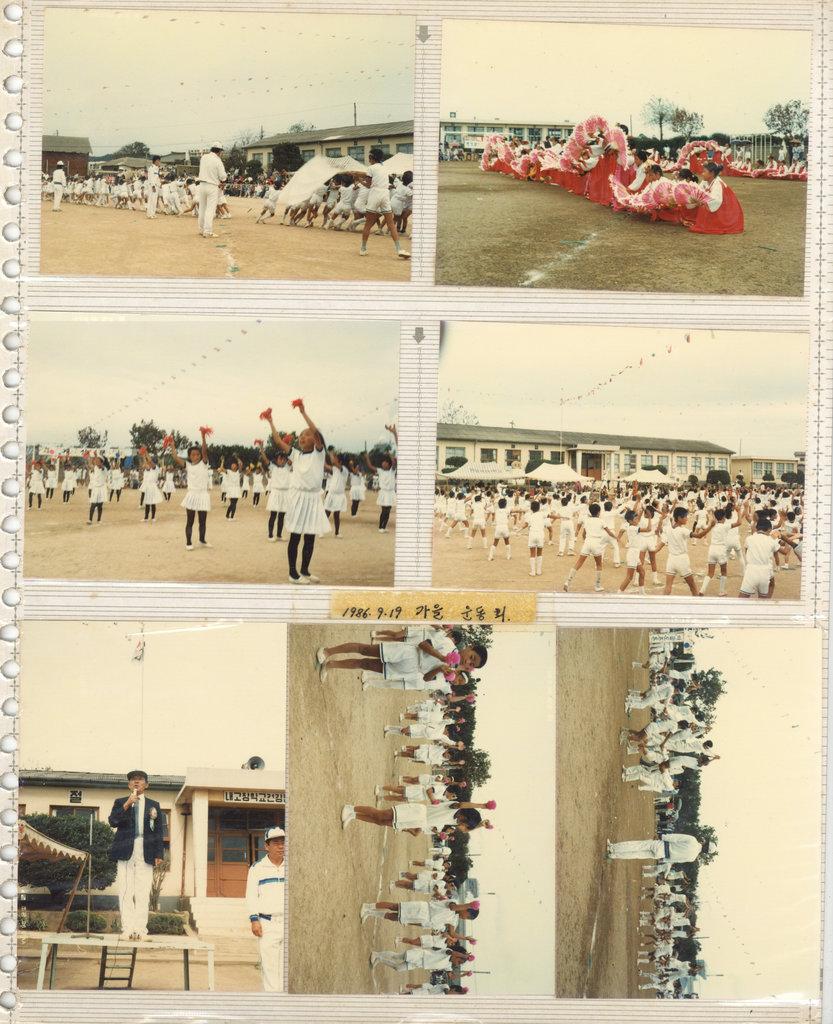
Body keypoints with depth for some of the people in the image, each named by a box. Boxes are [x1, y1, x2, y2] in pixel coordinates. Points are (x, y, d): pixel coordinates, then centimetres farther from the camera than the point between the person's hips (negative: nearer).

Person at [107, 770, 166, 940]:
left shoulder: (153, 805, 17)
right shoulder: (120, 802, 15)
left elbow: (159, 831, 12)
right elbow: (113, 821, -2)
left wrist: (159, 854, 2)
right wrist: (127, 804, -12)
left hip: (145, 853, 0)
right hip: (126, 851, 0)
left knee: (143, 892, -6)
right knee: (125, 892, -6)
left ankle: (140, 929, -7)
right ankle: (127, 928, -6)